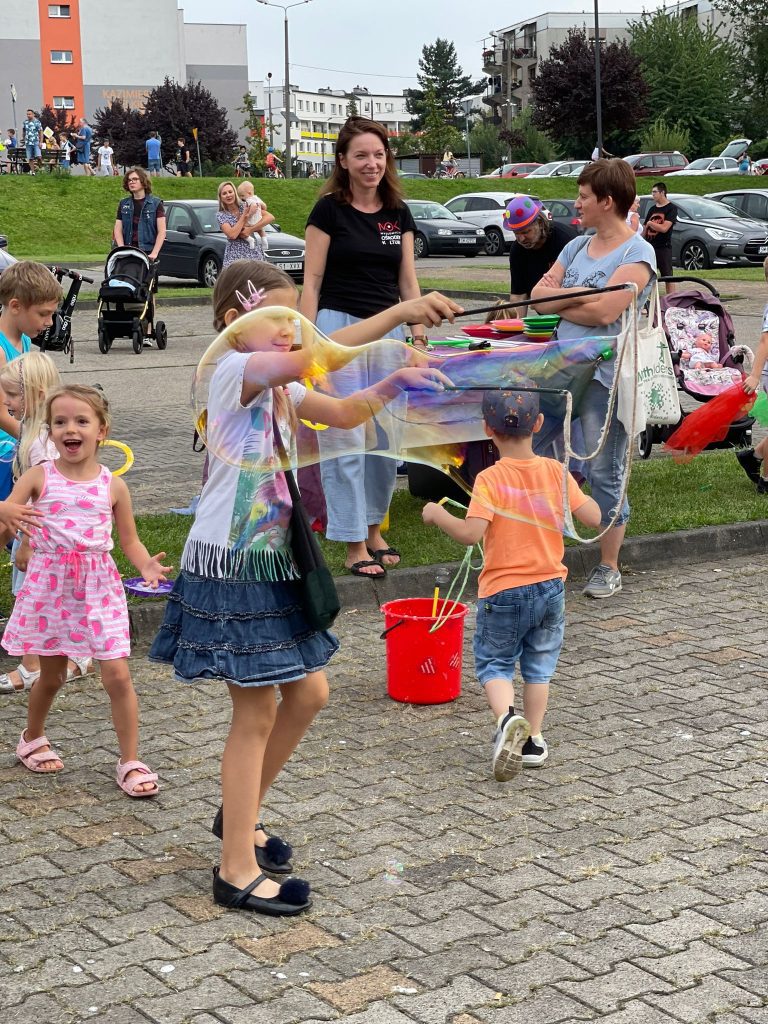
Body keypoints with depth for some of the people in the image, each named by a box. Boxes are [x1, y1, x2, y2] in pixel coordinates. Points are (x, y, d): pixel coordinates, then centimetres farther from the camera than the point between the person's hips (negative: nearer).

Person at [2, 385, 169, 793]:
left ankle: (130, 762, 6)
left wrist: (146, 564, -13)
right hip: (49, 584, 0)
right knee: (52, 674, 13)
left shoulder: (113, 485, 1)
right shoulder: (38, 478, -2)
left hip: (99, 587, 0)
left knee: (117, 675, -5)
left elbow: (129, 540, 7)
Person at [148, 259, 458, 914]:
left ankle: (240, 814, 33)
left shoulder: (279, 386, 12)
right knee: (257, 712, -3)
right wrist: (400, 312, -36)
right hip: (230, 566, -9)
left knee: (308, 692, 15)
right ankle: (238, 872, 8)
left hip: (271, 560, 9)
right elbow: (316, 357, -33)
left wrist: (394, 382, -2)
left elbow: (342, 413, 16)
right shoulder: (235, 370, -17)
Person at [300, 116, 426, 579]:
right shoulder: (329, 210, -3)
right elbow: (312, 281, -4)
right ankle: (355, 545, 1)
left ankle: (374, 526, 25)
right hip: (340, 327, -5)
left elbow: (407, 280, 13)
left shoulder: (399, 213, 10)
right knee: (345, 438, -4)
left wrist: (419, 331, 4)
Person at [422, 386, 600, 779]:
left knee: (493, 662, 11)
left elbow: (471, 533, -28)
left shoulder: (490, 479, -18)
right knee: (539, 665, 19)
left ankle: (507, 718, -16)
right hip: (551, 587, 4)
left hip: (504, 592, -4)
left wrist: (437, 515, -11)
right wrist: (573, 492, 14)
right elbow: (593, 518, -5)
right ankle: (532, 740, 23)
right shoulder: (555, 471, -6)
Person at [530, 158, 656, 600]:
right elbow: (539, 295, 7)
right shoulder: (577, 247, 14)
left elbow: (604, 312, -19)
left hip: (605, 377, -7)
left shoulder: (638, 253, -8)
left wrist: (560, 301, -4)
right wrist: (579, 295, -10)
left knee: (605, 474, 0)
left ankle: (609, 569, 13)